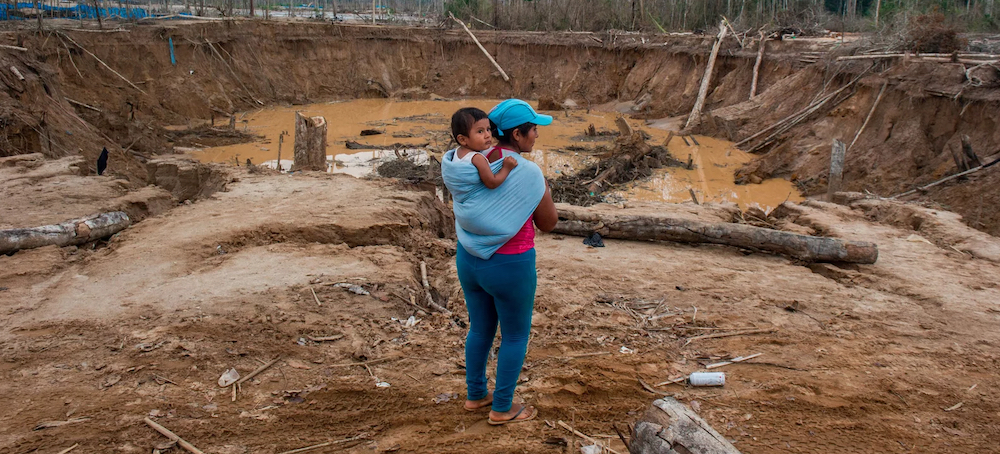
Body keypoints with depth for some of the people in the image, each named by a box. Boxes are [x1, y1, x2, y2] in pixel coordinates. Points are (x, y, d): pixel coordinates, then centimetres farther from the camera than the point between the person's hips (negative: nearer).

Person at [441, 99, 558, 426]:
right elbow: (548, 223, -10)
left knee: (481, 328, 24)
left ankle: (475, 394, 39)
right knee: (516, 335, 14)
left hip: (469, 260, 7)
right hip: (510, 266, -6)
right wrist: (545, 189, 5)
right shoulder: (529, 174, -21)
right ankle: (502, 408, 26)